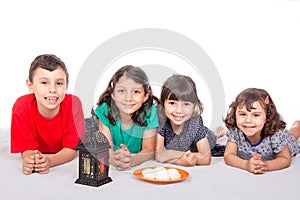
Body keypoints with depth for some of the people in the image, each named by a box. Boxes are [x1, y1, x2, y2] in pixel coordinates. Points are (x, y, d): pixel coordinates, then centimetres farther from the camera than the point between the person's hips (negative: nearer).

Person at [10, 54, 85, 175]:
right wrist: (29, 160, -42)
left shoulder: (73, 103, -22)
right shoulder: (22, 107, -20)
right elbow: (27, 148, -17)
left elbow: (72, 149, -21)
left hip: (67, 162, -1)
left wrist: (49, 161, -41)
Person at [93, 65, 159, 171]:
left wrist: (132, 160, -37)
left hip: (142, 166, -1)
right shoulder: (105, 110, -12)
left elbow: (149, 149, -15)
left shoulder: (150, 113, -13)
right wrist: (114, 159, -39)